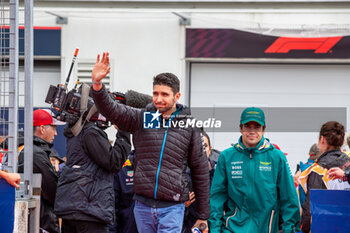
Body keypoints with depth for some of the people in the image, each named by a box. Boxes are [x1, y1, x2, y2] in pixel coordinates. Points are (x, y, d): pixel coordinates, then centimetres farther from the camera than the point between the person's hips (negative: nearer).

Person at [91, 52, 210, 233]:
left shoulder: (189, 127, 3)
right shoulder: (141, 119, 7)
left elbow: (200, 171, 6)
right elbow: (110, 109, -7)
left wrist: (203, 215, 7)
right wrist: (97, 84, -27)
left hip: (172, 207, -3)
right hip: (143, 206, 3)